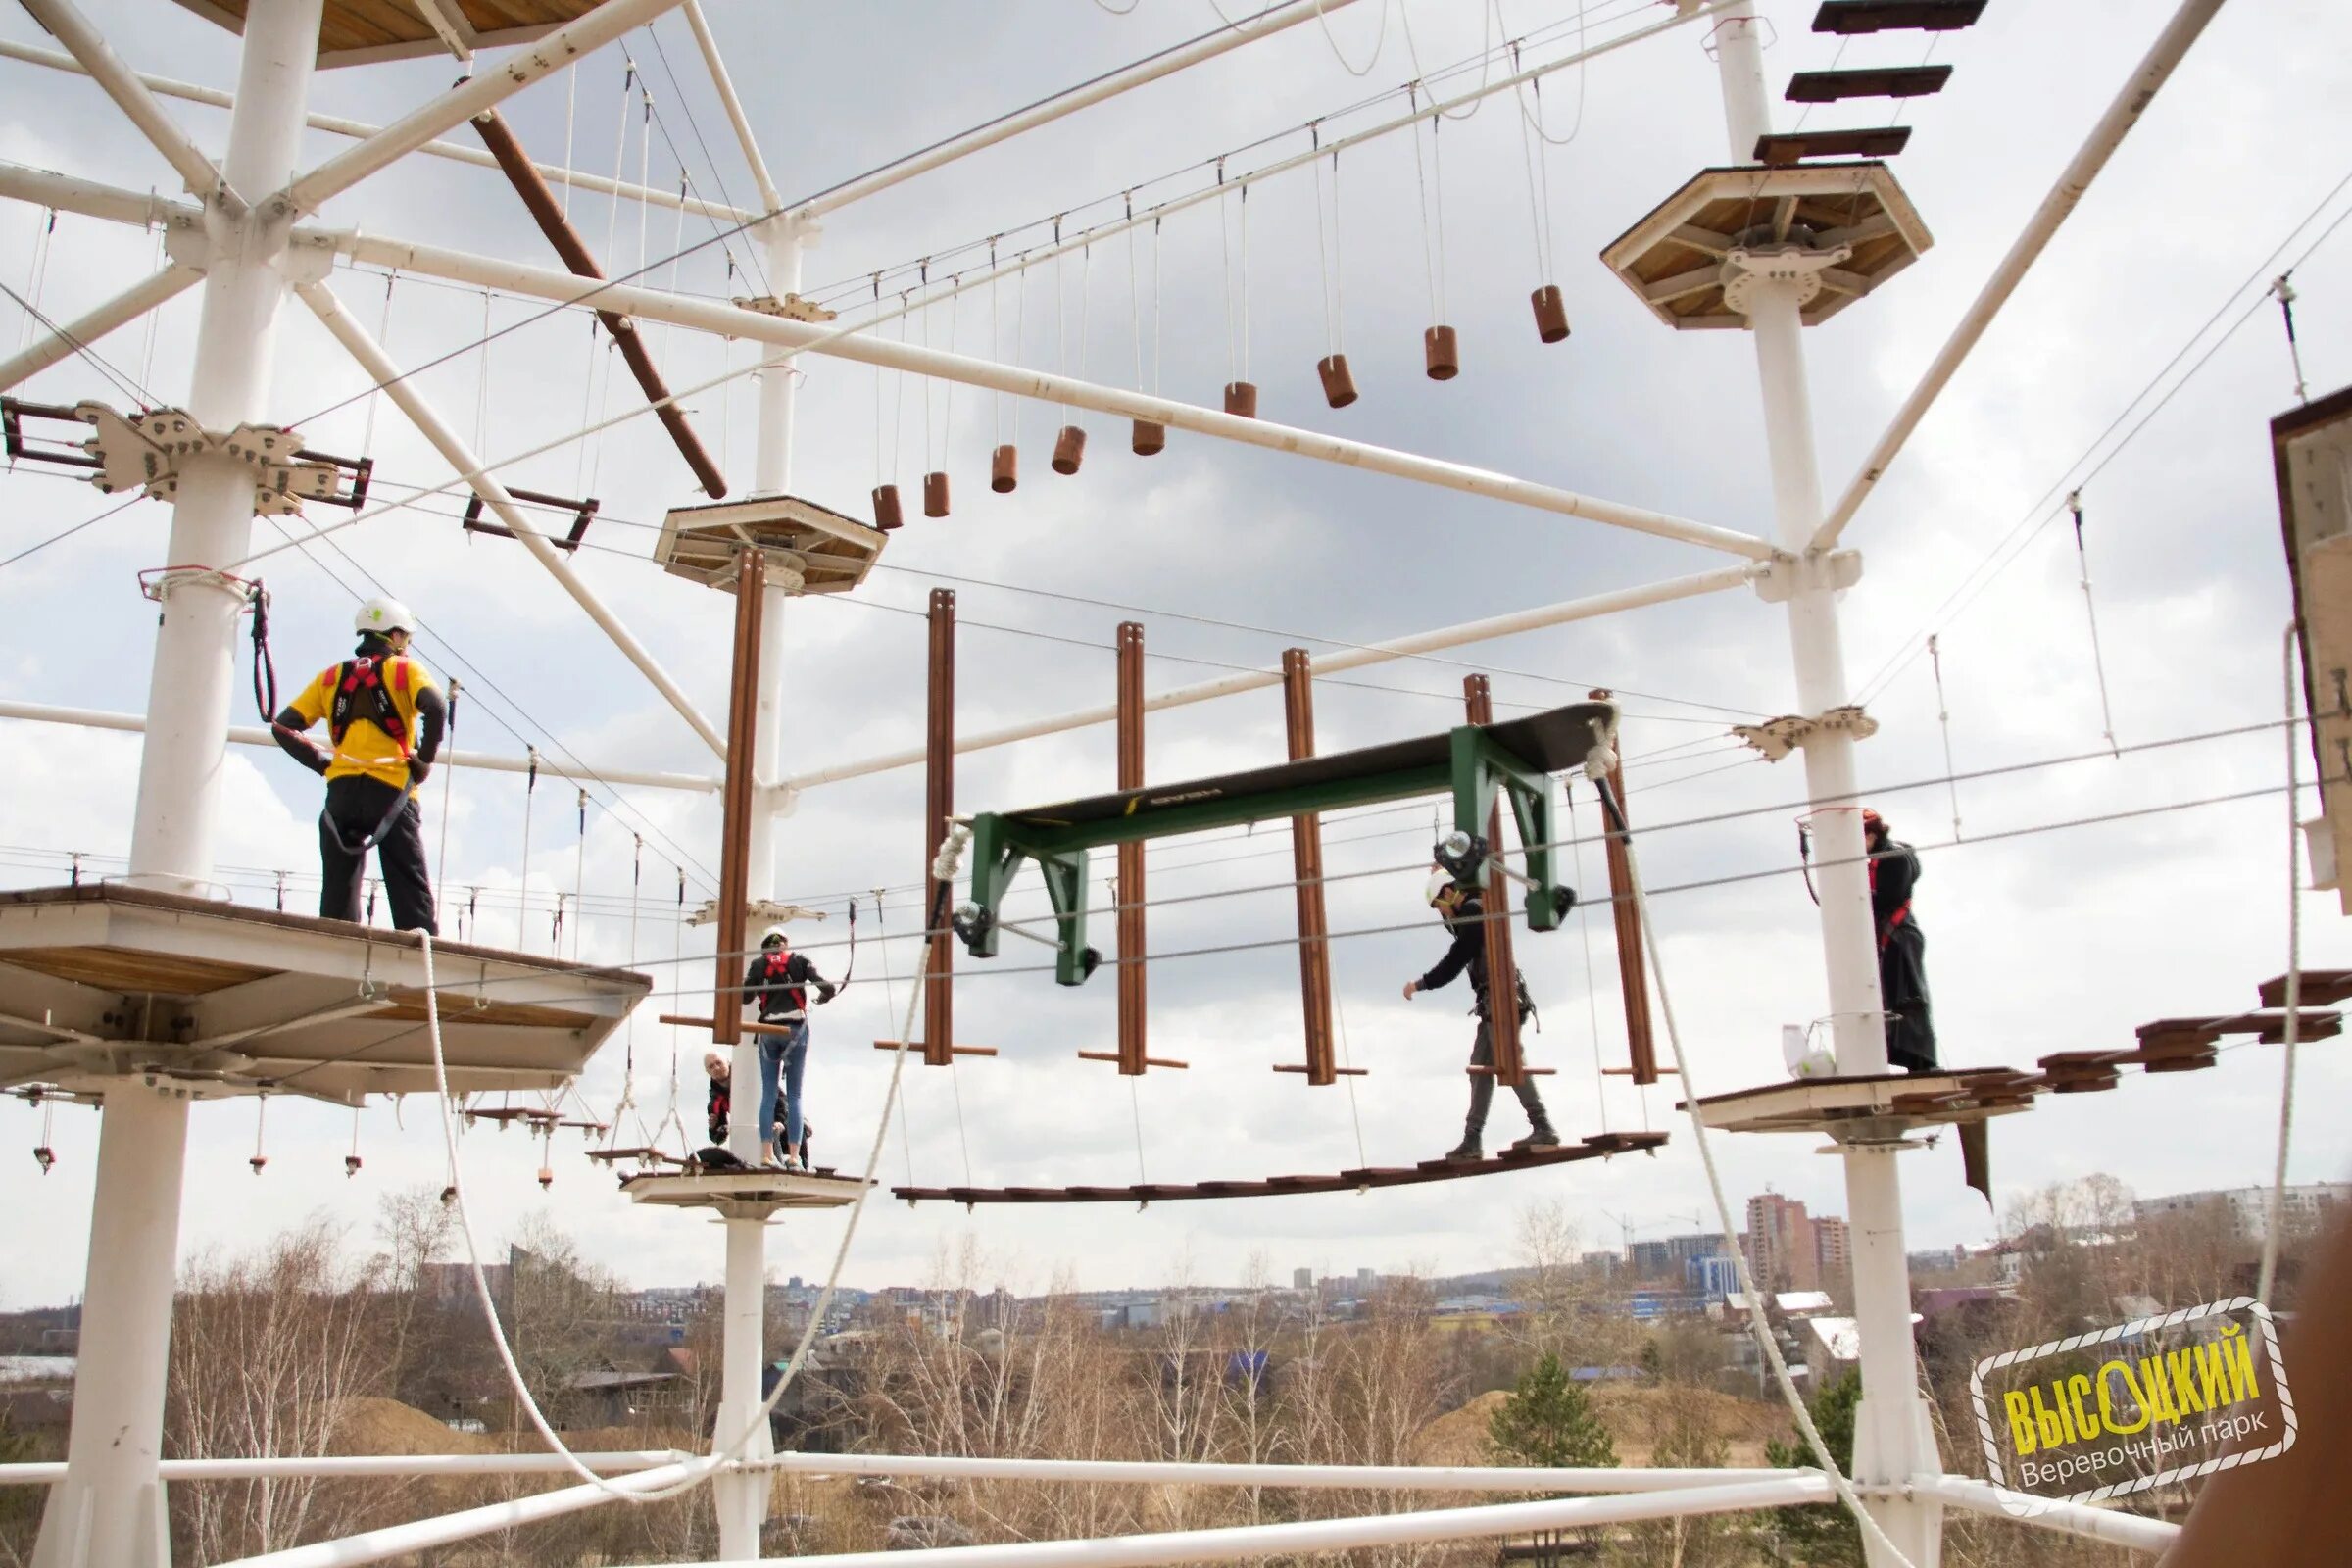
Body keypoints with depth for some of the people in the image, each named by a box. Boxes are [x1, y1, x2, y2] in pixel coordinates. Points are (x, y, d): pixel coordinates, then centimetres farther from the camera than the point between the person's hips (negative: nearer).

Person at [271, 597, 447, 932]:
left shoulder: (332, 676, 19)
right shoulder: (404, 668, 7)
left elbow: (283, 727, 12)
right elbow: (436, 708, -14)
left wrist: (323, 763, 15)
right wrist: (424, 760, -4)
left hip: (341, 790, 4)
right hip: (391, 789, -3)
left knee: (338, 887, 7)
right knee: (410, 889, -3)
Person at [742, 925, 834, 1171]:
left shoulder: (758, 964, 8)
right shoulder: (799, 960, 7)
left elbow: (745, 996, 1)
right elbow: (827, 987, -2)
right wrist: (821, 999, 20)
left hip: (769, 1029, 1)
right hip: (796, 1029, -1)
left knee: (768, 1093, 4)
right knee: (794, 1094, 1)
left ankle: (767, 1153, -3)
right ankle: (793, 1155, -6)